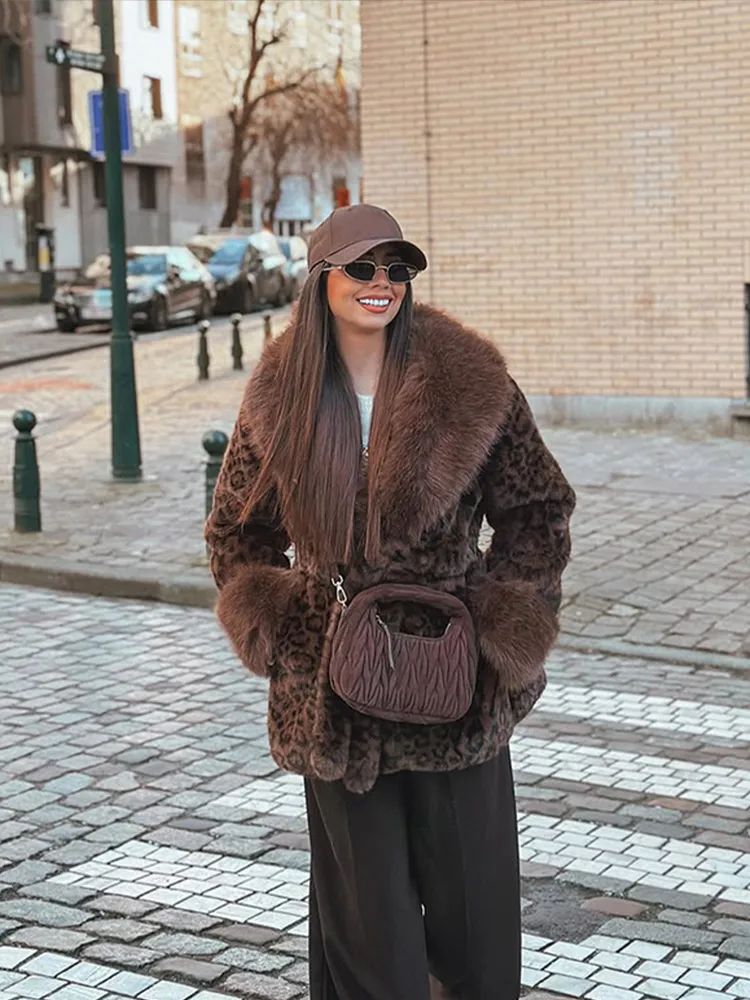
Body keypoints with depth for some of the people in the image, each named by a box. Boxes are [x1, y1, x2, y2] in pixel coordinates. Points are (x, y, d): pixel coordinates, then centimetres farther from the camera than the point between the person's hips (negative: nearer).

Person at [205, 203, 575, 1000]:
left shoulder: (470, 382, -6)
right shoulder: (281, 397, 0)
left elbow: (538, 513, 1)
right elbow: (237, 531, 11)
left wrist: (496, 630, -8)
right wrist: (278, 630, -2)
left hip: (453, 686, -1)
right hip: (334, 696, 1)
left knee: (471, 896, 10)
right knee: (364, 905, 13)